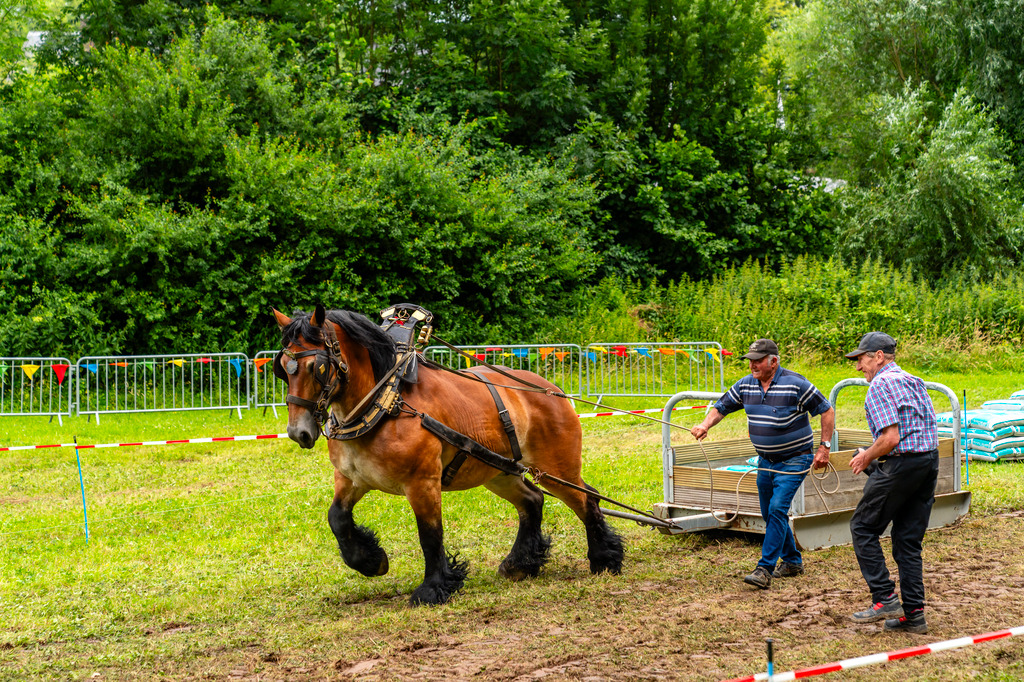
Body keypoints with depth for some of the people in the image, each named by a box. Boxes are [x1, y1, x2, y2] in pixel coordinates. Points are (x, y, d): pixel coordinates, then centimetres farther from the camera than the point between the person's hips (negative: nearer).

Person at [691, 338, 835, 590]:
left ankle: (764, 569, -19)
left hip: (794, 460, -7)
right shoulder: (746, 385, 0)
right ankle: (792, 562, 30)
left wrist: (824, 447, -11)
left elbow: (826, 411, -9)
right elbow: (721, 407, 8)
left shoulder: (795, 384, -16)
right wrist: (705, 425, -12)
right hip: (766, 461, 7)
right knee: (769, 514, 12)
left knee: (777, 509, -18)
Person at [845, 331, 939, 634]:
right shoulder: (914, 381, 17)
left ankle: (885, 598, 1)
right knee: (909, 540, 12)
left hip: (901, 465, -9)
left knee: (863, 528, 5)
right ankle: (913, 614, 12)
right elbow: (929, 426, 18)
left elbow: (890, 438, -20)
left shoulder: (880, 385, -11)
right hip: (930, 461, 9)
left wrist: (866, 458, -3)